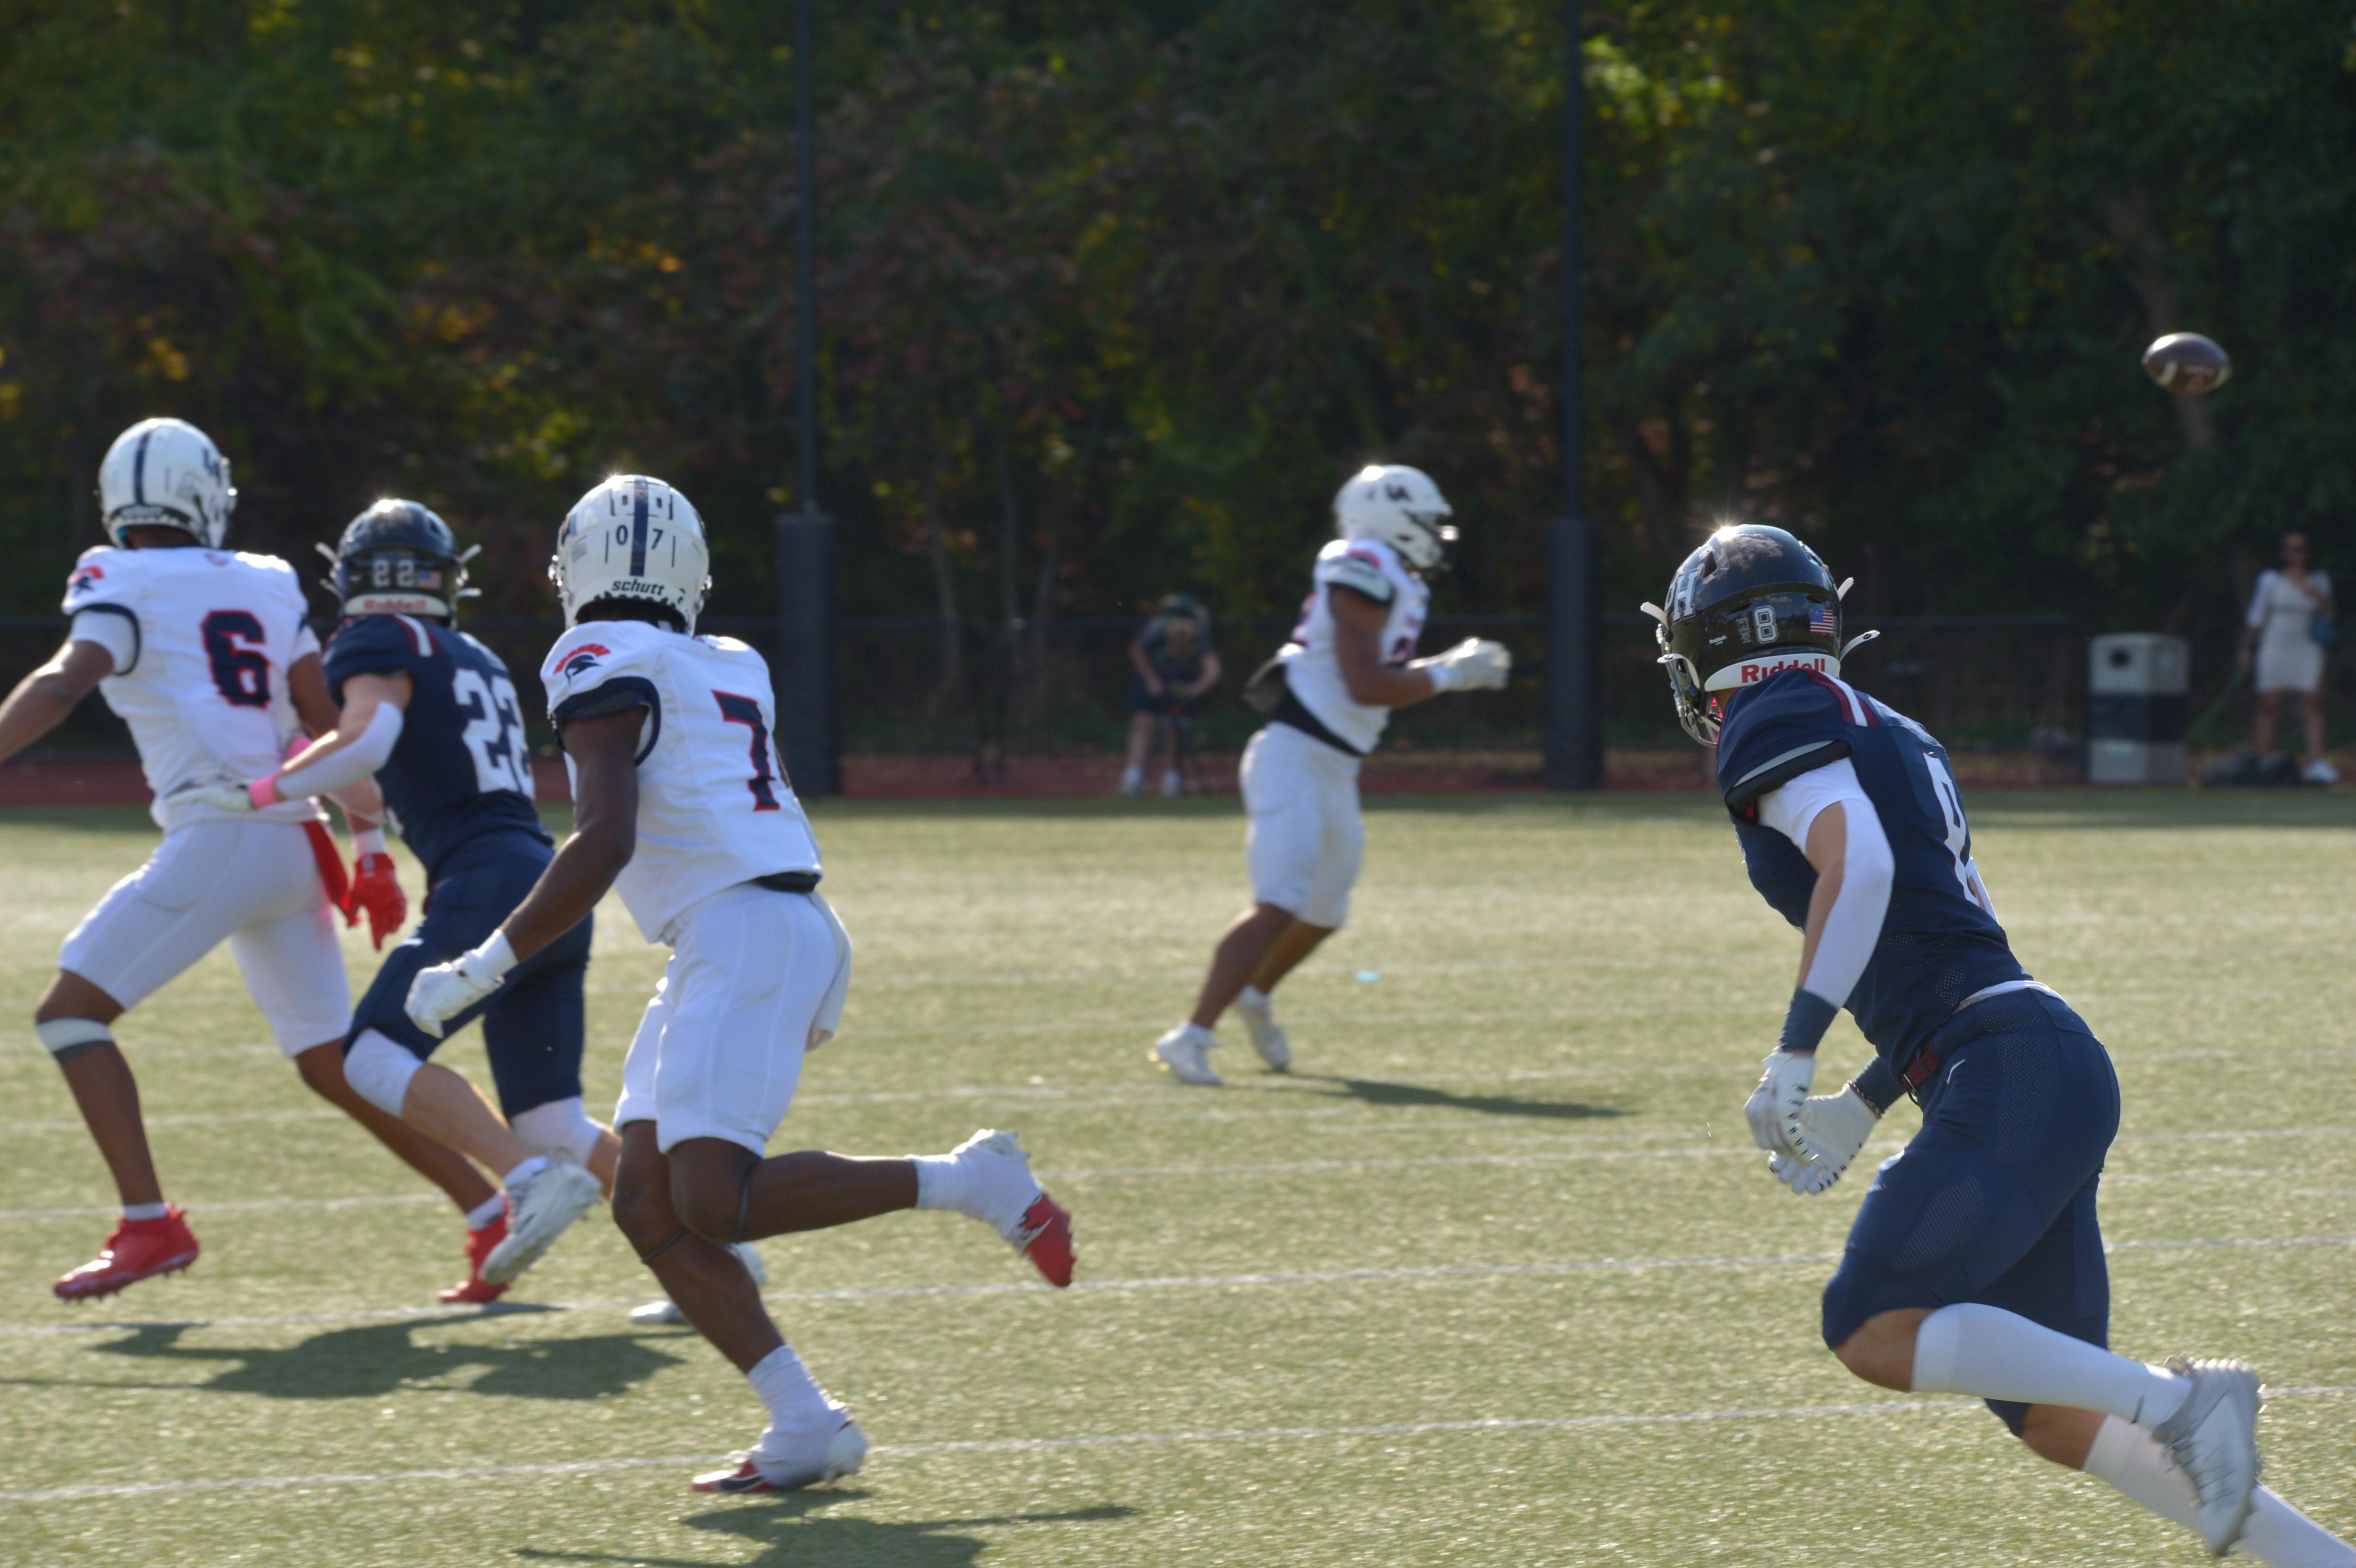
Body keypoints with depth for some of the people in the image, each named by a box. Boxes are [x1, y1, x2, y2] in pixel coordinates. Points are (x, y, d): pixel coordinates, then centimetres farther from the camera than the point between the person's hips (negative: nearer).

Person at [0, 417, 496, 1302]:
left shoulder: (122, 588, 0)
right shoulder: (266, 589, 18)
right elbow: (329, 730, 19)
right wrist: (370, 850, 23)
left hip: (220, 834, -7)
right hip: (295, 839, 7)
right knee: (333, 1063, 15)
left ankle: (148, 1223, -11)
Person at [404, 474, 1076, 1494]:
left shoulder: (604, 668, -5)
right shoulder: (727, 669, 20)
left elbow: (605, 842, -15)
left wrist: (482, 970, -12)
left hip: (743, 933, -9)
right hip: (787, 924, 9)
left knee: (713, 1207, -16)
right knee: (649, 1209, 4)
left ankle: (968, 1183, -8)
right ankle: (804, 1428, -4)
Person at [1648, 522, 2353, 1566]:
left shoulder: (1773, 721, -2)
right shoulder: (1892, 737, 25)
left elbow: (1860, 864, -20)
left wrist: (1795, 1051, -19)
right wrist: (1859, 1110, 26)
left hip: (2008, 1073, -9)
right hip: (2056, 1062, 9)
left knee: (1874, 1332, -16)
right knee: (2049, 1414, 9)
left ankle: (2176, 1400, -21)